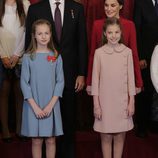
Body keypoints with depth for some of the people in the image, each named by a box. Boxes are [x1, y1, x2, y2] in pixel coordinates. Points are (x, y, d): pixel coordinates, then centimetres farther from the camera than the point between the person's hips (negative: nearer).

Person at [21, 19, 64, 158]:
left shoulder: (56, 57, 1)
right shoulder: (28, 57, -2)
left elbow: (60, 82, -1)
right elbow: (24, 83, -4)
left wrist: (50, 105, -10)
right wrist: (35, 106, -11)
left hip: (51, 105, 1)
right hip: (33, 105, -1)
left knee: (51, 140, 7)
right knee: (36, 141, 6)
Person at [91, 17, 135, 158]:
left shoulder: (127, 52, -1)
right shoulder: (99, 52, -2)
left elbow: (131, 78, 2)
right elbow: (95, 79, 0)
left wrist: (131, 102, 0)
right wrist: (96, 104, -2)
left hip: (122, 101, 1)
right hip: (105, 101, 0)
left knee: (120, 137, 8)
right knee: (106, 137, 7)